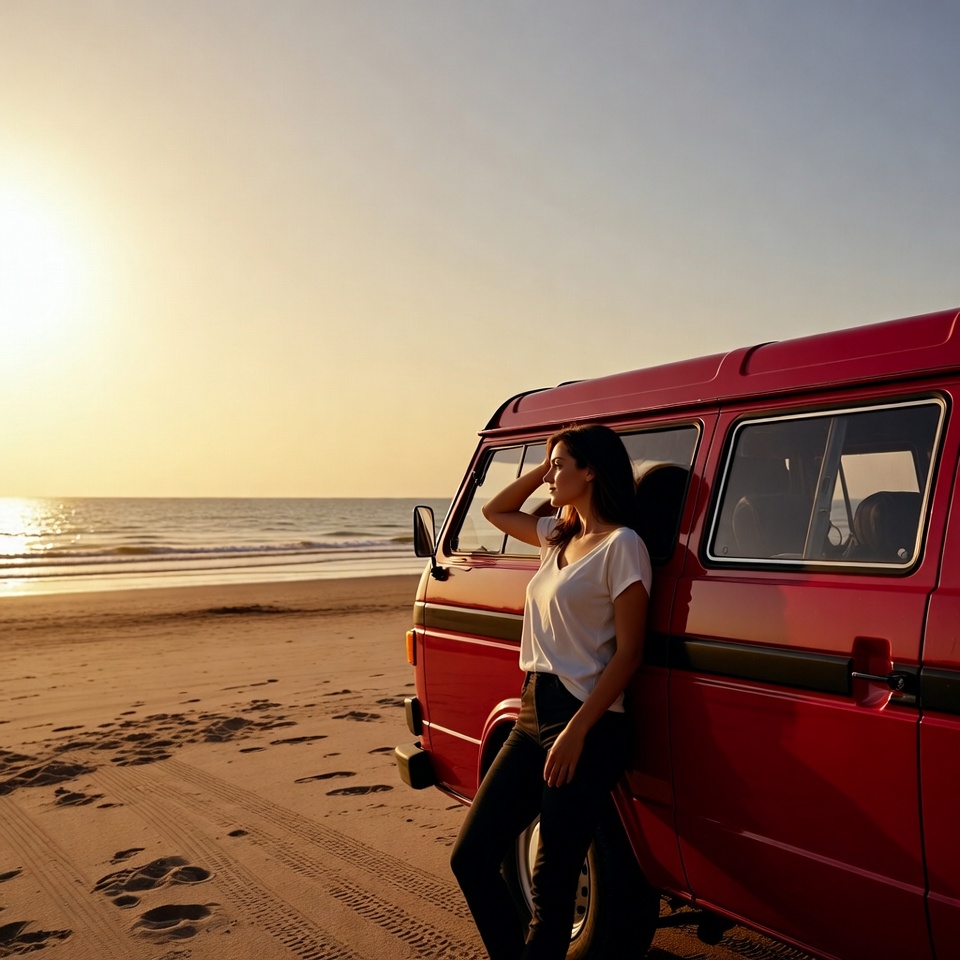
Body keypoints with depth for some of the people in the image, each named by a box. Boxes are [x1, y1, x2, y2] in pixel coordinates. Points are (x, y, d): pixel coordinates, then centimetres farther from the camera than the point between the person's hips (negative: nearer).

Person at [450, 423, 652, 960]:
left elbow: (628, 652, -14)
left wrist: (576, 732, -19)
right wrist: (542, 470, 15)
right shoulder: (559, 537, 13)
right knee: (471, 859, 9)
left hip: (586, 721, -8)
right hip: (533, 714, 8)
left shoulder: (622, 545, -11)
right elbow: (495, 512, 29)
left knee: (551, 882, 1)